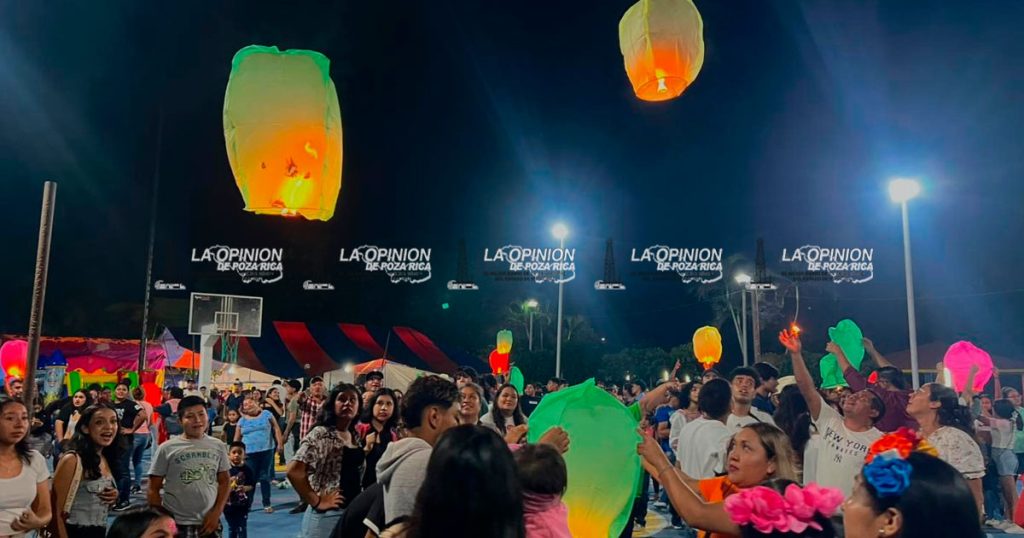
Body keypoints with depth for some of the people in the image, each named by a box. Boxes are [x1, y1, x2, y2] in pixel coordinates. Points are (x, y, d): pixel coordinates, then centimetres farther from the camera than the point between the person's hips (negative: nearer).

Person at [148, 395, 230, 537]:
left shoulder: (218, 446, 2)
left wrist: (216, 513, -2)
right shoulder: (167, 449, -5)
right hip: (176, 525, -2)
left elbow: (224, 482, 8)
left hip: (208, 523, 2)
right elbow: (153, 489, 0)